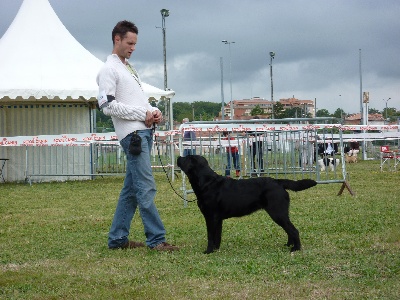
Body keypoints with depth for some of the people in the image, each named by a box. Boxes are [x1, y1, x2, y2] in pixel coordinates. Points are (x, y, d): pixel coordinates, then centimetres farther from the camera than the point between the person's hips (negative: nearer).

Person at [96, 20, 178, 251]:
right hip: (132, 134, -9)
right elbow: (107, 105, -15)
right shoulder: (109, 70, -5)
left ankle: (118, 238, 15)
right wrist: (142, 114, -14)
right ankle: (156, 239, -11)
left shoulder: (130, 68, 23)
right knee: (146, 187, -11)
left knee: (131, 188, 10)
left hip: (145, 132, 9)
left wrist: (154, 111, 6)